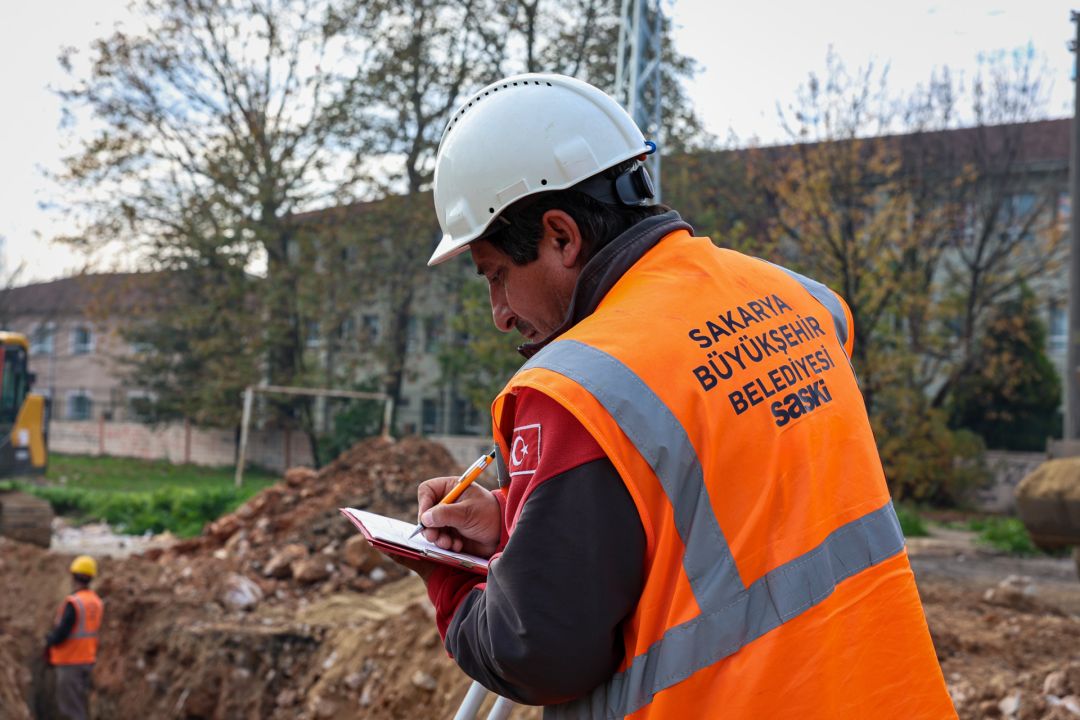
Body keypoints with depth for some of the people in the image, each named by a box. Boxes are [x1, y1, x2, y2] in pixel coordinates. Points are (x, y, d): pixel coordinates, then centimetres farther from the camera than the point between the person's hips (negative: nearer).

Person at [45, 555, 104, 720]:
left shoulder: (73, 603, -20)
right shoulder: (97, 602, 5)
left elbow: (61, 634, -22)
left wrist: (49, 640, 0)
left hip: (70, 662, -8)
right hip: (87, 659, 8)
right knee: (79, 705, 16)